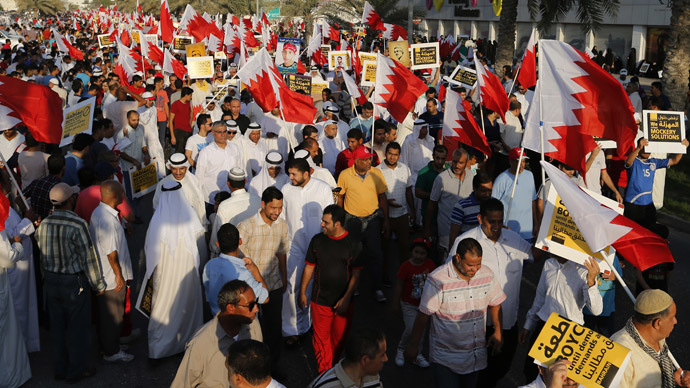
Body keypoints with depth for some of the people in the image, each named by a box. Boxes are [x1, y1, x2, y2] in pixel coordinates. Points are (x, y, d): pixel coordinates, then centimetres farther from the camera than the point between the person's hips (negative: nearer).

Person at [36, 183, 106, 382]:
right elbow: (88, 257, -16)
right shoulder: (77, 225, -21)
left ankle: (60, 369, 31)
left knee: (57, 327, 17)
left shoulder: (43, 224, -3)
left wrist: (47, 278, 19)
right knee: (78, 328, 9)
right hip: (74, 283, -6)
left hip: (51, 282, 6)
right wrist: (98, 285, -5)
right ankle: (76, 370, 20)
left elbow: (42, 255, 7)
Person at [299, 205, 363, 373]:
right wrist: (302, 292, 6)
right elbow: (309, 267, 5)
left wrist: (346, 299, -12)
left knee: (340, 337, 14)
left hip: (343, 302, 0)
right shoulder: (317, 240, -5)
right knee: (321, 338, 5)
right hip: (320, 301, 1)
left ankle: (335, 367, 40)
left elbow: (356, 274, -7)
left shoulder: (353, 244, -10)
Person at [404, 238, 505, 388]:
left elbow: (495, 304, 12)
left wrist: (498, 332, 10)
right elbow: (423, 315, -14)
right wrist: (413, 345, -8)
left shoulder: (487, 275, -4)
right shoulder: (437, 280, -21)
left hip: (476, 355, 5)